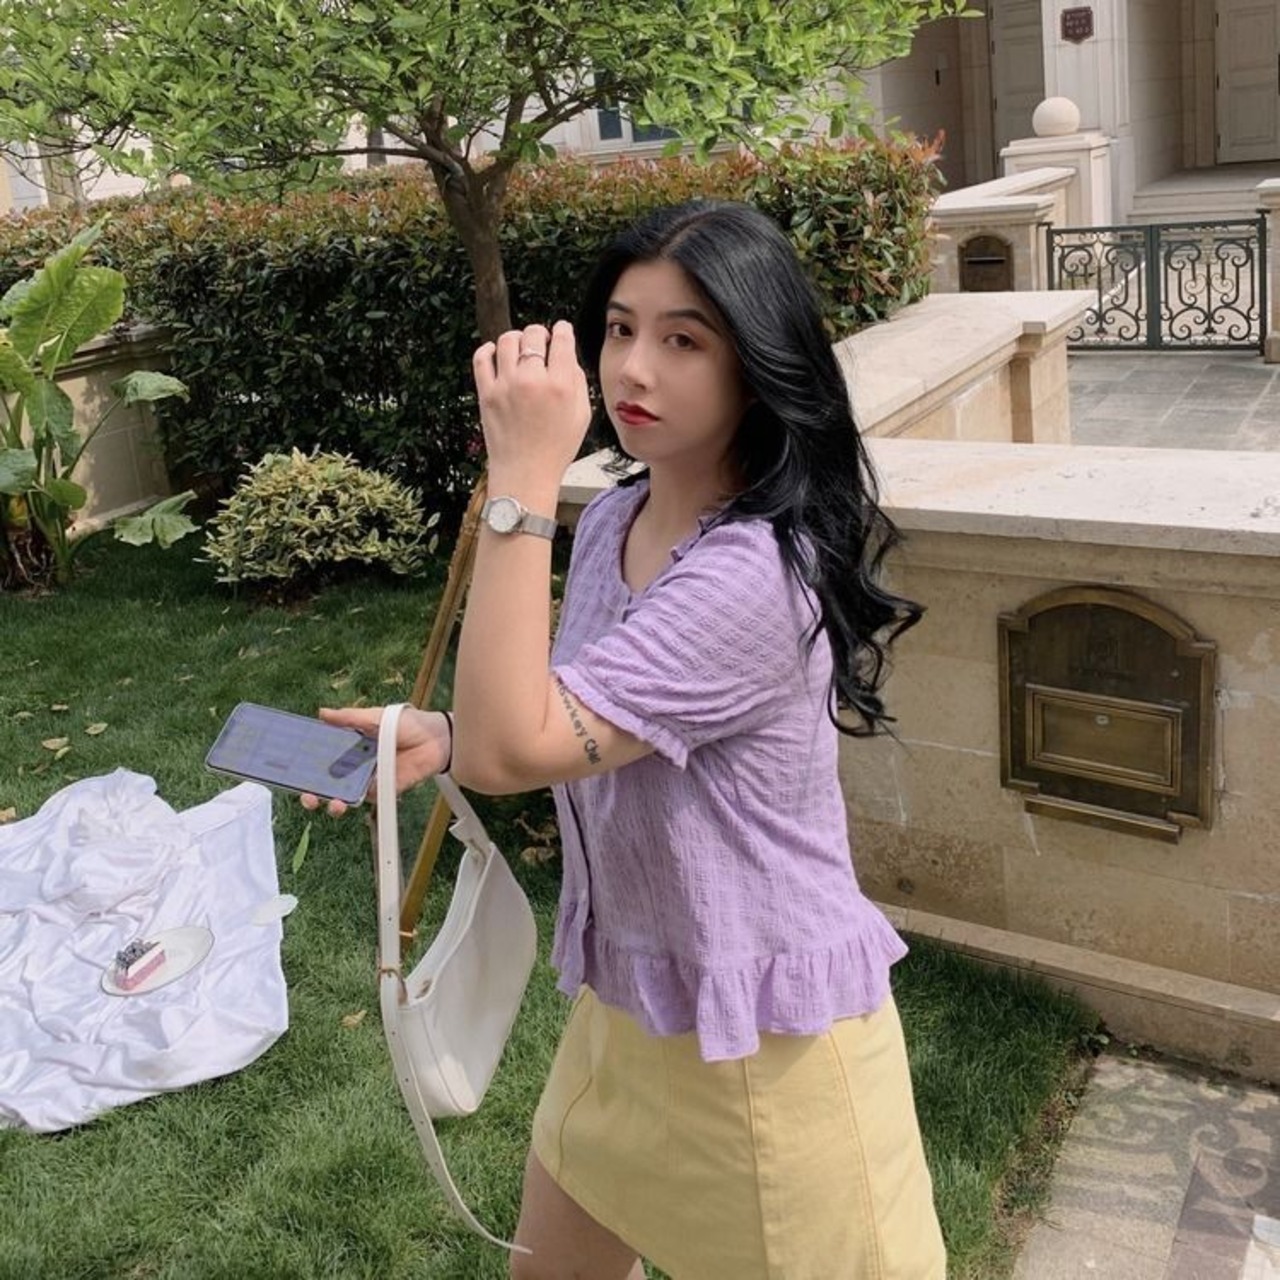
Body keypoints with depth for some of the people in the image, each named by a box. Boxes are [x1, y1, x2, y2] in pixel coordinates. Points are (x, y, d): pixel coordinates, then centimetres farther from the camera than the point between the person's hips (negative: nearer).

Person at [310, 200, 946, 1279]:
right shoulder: (614, 521, -2)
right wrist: (442, 738, -5)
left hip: (763, 1029, -8)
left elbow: (513, 751, -34)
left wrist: (520, 482, -35)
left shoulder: (755, 573, -30)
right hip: (623, 997, 8)